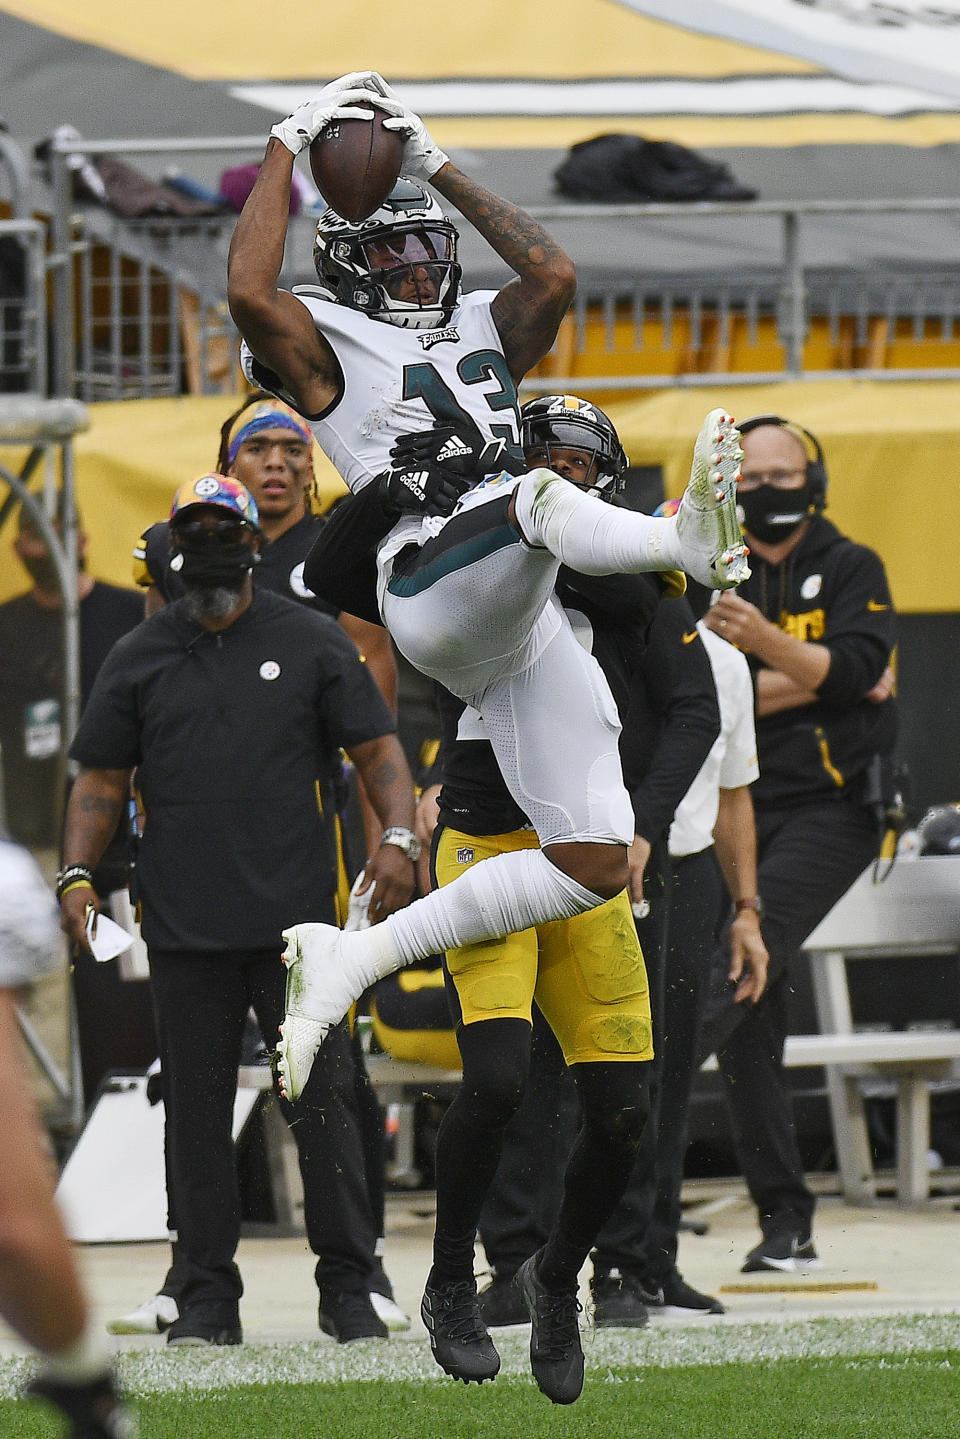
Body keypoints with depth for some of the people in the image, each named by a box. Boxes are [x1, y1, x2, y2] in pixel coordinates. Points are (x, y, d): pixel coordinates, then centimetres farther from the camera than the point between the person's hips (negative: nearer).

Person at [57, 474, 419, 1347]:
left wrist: (397, 835, -12)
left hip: (299, 917, -2)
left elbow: (376, 750, 5)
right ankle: (208, 1294, 10)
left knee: (325, 1102, -4)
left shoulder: (312, 642, 7)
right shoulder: (138, 658, 11)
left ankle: (348, 1286, 3)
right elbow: (102, 780, 12)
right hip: (185, 930, 2)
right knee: (197, 1112, 4)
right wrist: (77, 874, -2)